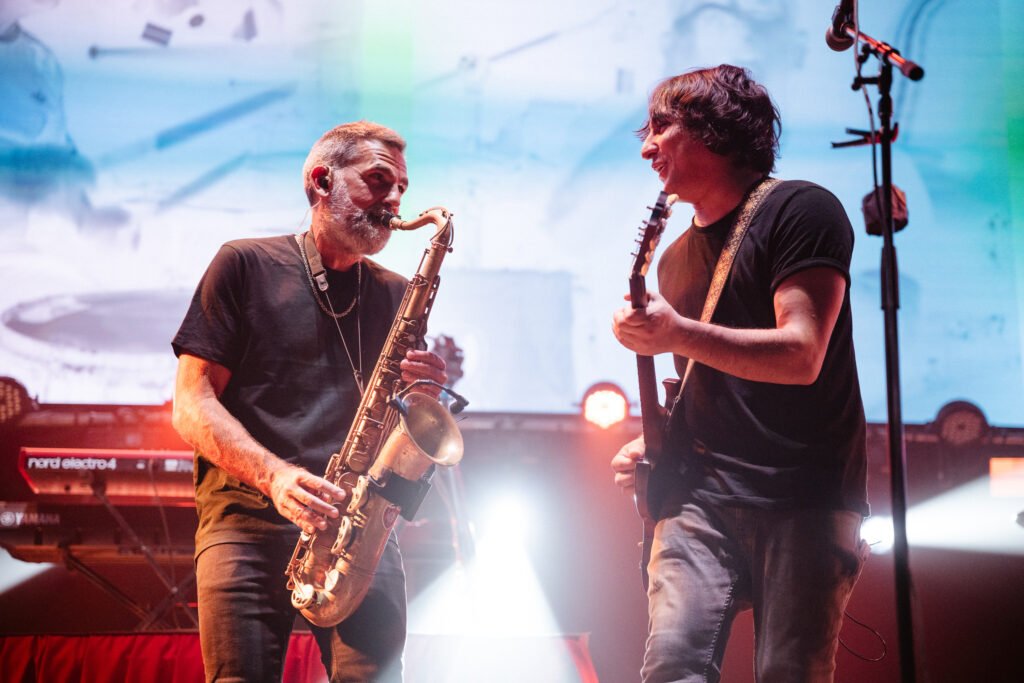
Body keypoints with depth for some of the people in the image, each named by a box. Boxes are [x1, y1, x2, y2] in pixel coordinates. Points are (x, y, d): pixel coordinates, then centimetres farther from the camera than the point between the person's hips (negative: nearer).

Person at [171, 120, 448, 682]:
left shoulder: (394, 295, 20)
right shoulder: (246, 266, 9)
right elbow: (191, 404, 1)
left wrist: (425, 393, -4)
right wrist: (274, 474, -15)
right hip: (247, 515, -2)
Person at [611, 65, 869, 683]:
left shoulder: (800, 210, 0)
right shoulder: (676, 257, 22)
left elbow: (802, 355, -13)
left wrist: (678, 335, -22)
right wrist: (650, 445, 11)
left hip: (803, 498, -5)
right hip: (699, 494, 5)